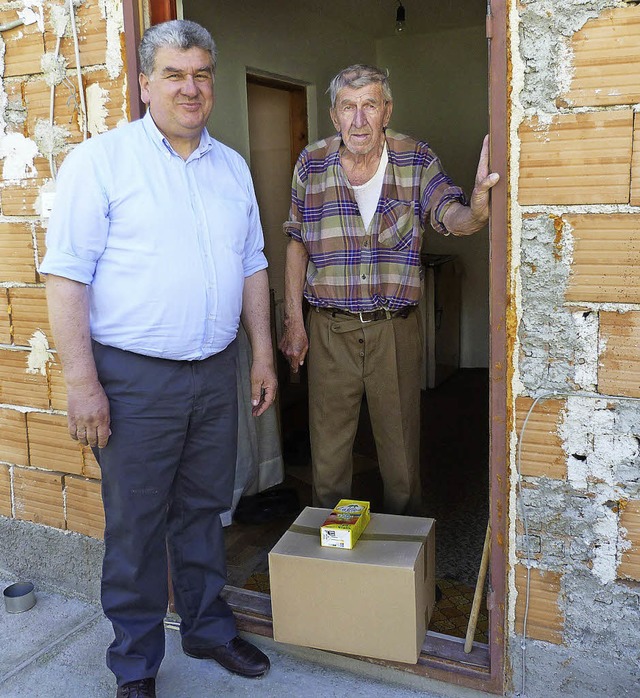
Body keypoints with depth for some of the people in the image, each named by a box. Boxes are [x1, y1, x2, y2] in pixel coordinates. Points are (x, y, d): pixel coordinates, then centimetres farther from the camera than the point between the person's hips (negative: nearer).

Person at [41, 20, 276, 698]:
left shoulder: (232, 167, 12)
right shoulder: (100, 160, -6)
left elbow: (252, 265, 16)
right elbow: (65, 276, -10)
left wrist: (262, 353, 11)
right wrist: (82, 382, -15)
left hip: (217, 373, 5)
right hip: (136, 377, -4)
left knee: (204, 508, 17)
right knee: (135, 524, 6)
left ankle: (208, 626, 36)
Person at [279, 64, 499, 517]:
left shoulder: (417, 160, -2)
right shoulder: (311, 164, 1)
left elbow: (449, 215, -17)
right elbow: (297, 243, 7)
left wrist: (476, 211, -42)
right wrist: (294, 320, 2)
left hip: (397, 328, 0)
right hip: (329, 329, 1)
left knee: (401, 448, 10)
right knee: (328, 450, 10)